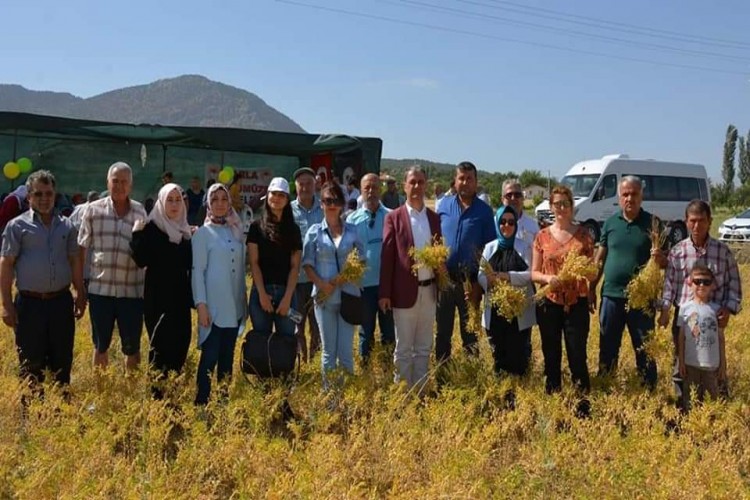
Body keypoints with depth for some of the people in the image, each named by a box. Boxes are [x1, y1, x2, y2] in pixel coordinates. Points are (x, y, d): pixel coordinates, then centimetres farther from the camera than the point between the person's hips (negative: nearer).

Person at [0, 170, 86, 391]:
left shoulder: (67, 226, 9)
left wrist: (81, 295, 9)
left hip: (61, 301, 3)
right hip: (30, 303, -3)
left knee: (62, 362, 11)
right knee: (30, 364, 5)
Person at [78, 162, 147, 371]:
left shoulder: (140, 212, 3)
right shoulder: (93, 209, 1)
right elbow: (81, 249, 4)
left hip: (132, 290, 0)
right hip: (100, 289, 0)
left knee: (132, 347, 8)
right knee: (100, 346, 13)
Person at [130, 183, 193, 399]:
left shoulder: (186, 231, 12)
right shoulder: (151, 228, -4)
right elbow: (141, 260, -14)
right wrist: (137, 235, -24)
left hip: (180, 298, 5)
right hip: (157, 298, -5)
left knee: (180, 344, 6)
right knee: (161, 346, -5)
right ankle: (156, 393, 3)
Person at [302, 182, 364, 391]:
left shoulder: (352, 231, 6)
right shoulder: (314, 231, 5)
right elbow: (307, 264, 2)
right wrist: (322, 285, -13)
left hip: (349, 296, 0)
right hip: (324, 298, 0)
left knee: (346, 352, 0)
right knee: (328, 351, 6)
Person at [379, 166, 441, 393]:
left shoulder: (434, 217, 9)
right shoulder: (394, 217, -3)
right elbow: (387, 255, -5)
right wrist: (384, 293, -9)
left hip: (429, 290, 4)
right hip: (405, 291, -4)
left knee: (424, 347, 12)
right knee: (403, 348, 6)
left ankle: (420, 390, 23)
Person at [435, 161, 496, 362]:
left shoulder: (484, 211, -3)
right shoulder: (444, 205, 3)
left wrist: (480, 282, -6)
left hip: (470, 281, -2)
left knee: (470, 331, 10)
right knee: (443, 331, 12)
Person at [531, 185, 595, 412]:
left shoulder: (583, 235, 1)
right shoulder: (542, 236, 4)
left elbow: (593, 272, 4)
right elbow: (533, 273, 5)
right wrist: (547, 278, -16)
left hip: (577, 304, -2)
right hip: (549, 304, 2)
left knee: (577, 355, -4)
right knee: (551, 356, 10)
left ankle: (583, 403, 7)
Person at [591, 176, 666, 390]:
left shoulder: (652, 223, -3)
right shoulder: (610, 223, 4)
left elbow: (666, 260, 0)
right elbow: (600, 258, 9)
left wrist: (661, 259, -24)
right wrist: (591, 289, 7)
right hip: (611, 296, 3)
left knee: (644, 349, 7)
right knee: (607, 347, 14)